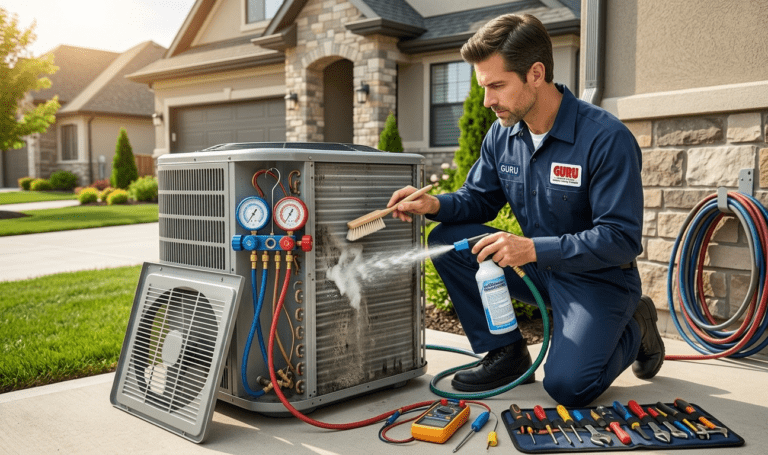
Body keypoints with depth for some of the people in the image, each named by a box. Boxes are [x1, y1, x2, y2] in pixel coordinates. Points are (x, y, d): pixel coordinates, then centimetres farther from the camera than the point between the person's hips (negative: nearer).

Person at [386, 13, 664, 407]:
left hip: (597, 278, -6)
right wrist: (435, 204, -14)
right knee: (447, 239, -11)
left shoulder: (607, 138, -23)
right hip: (538, 267, 6)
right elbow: (479, 198, 9)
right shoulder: (502, 134, -3)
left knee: (567, 386, -22)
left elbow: (621, 238, -25)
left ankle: (634, 329, 11)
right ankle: (506, 353, 1)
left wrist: (533, 249, -34)